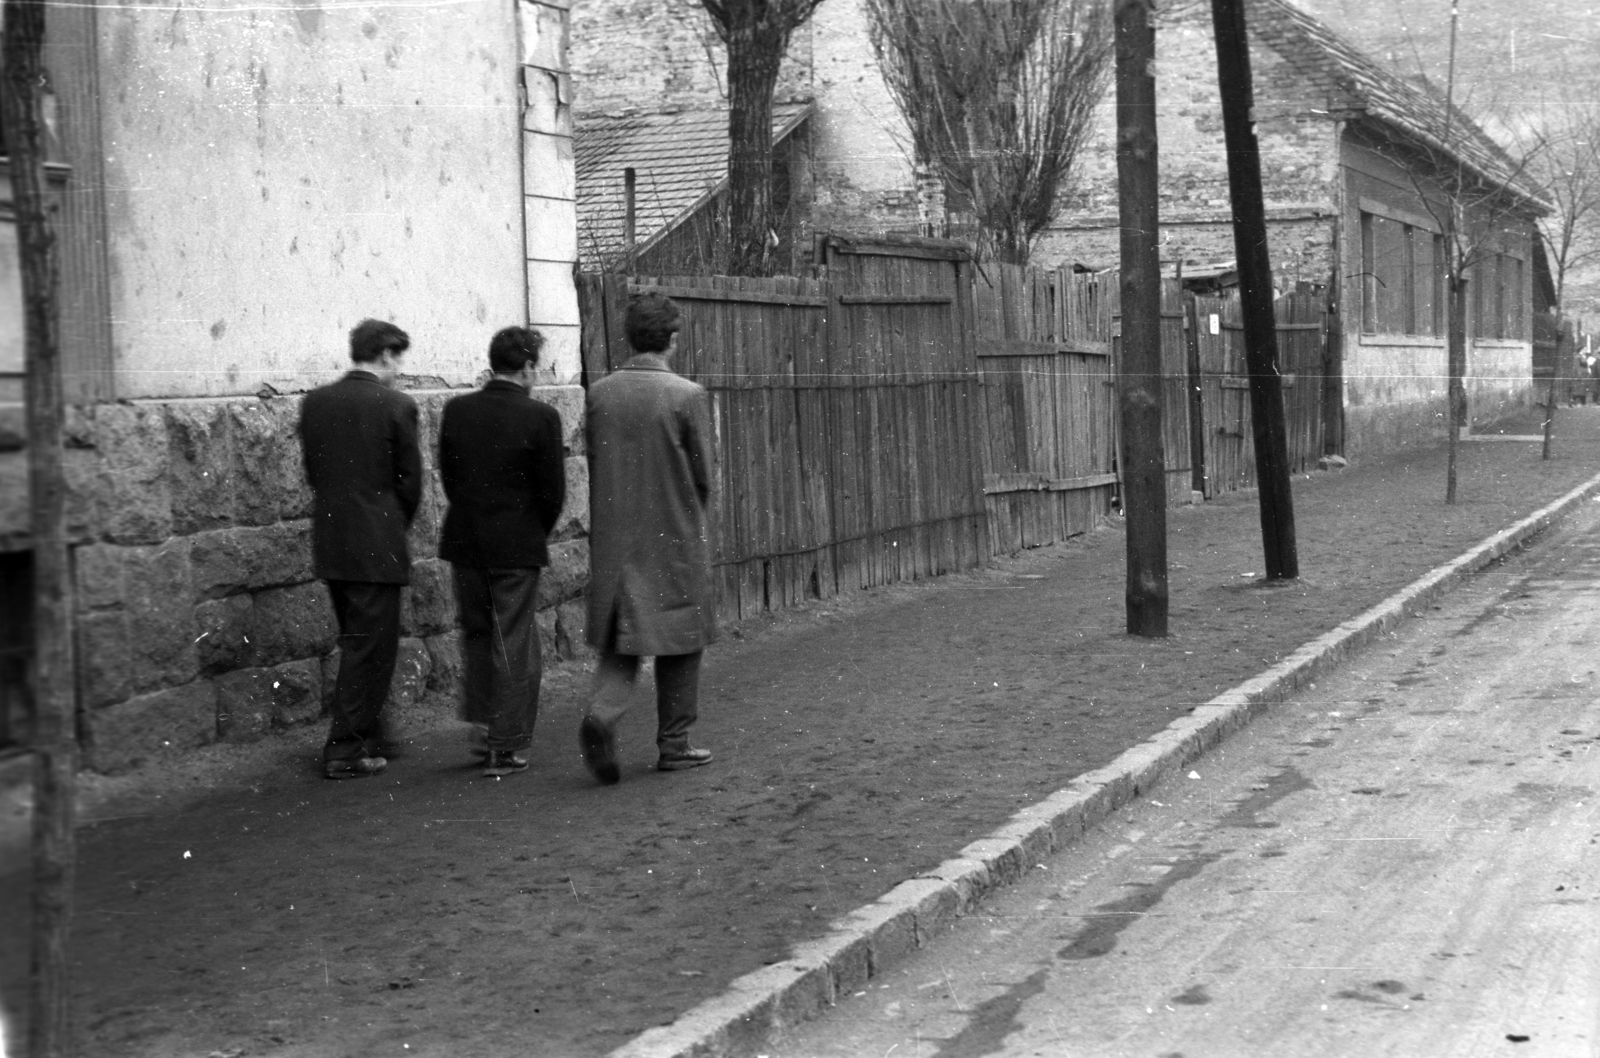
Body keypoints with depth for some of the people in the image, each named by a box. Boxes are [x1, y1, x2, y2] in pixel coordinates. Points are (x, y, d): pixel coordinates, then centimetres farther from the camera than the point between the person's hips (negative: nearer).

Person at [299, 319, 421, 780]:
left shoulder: (315, 402, 4)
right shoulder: (395, 405, -12)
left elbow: (312, 470, 9)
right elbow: (410, 480, -7)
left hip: (329, 542, 6)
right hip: (377, 546, -6)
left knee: (357, 645, 19)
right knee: (370, 651, 2)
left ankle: (368, 739, 28)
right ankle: (346, 752, 3)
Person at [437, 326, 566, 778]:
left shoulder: (456, 410, -1)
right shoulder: (540, 417, -13)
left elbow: (446, 474, 5)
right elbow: (553, 490, -9)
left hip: (465, 542, 4)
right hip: (517, 546, -4)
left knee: (477, 636, 18)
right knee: (514, 644, 4)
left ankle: (483, 729, 23)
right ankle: (507, 747, 7)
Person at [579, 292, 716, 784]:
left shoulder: (599, 393, -1)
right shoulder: (687, 396, -12)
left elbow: (593, 463, 4)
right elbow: (702, 475, -6)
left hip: (613, 537, 4)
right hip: (675, 535, -3)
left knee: (621, 637, 13)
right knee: (680, 638, 10)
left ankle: (602, 712, -12)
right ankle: (674, 744, 16)